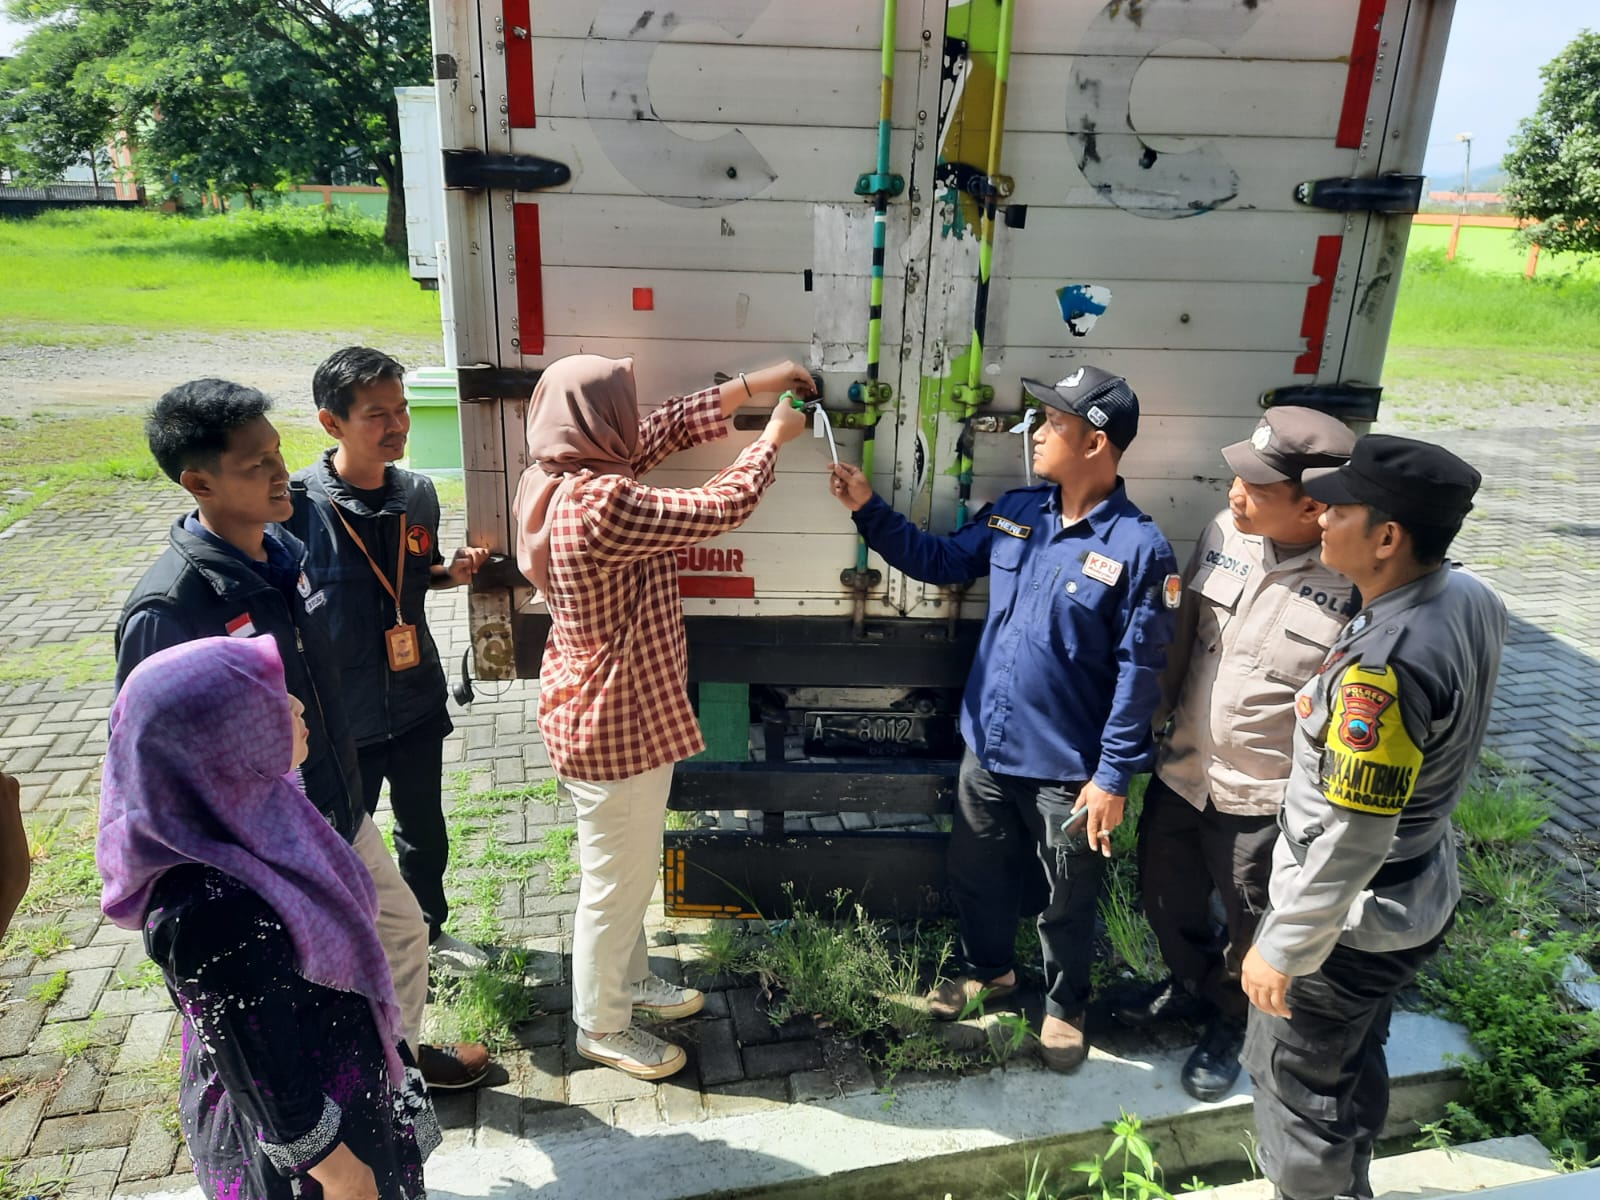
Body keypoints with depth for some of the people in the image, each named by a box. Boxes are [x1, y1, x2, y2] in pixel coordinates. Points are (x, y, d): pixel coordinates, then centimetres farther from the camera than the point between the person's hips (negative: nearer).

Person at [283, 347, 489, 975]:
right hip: (340, 717, -4)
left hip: (417, 704, 5)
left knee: (425, 832, 23)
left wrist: (453, 570, -8)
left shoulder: (417, 493, -4)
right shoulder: (296, 504, -21)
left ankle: (430, 928, 48)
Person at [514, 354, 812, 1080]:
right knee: (617, 878, 10)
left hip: (609, 711, 10)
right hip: (615, 723, -10)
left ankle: (628, 980, 46)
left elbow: (664, 431, 9)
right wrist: (773, 437, -4)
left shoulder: (559, 478, -1)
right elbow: (717, 509, -21)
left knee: (627, 867, 26)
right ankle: (602, 1026, 31)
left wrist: (752, 386, 7)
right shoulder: (601, 505, -30)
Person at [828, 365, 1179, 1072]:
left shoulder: (1139, 547, -18)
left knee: (1068, 900, 16)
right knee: (976, 872, 23)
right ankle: (989, 969, 49)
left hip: (1068, 768, -5)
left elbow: (1138, 673, -17)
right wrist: (868, 509, 1)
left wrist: (1113, 777, -16)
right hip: (988, 748, 6)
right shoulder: (1015, 512, -1)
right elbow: (940, 561, 10)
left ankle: (1063, 1005, 41)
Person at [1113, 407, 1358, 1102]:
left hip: (1265, 799, -5)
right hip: (1182, 770, 5)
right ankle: (1188, 983, 53)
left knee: (1252, 926, 17)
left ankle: (1230, 1021, 46)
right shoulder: (1225, 533, -7)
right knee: (1165, 891, 24)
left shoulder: (1358, 585, -23)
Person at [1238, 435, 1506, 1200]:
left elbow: (1350, 838, -29)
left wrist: (1282, 950, -19)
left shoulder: (1384, 665, -34)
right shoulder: (1472, 597, -7)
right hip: (1421, 893, 9)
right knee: (1353, 1061, 29)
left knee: (1295, 1083, 13)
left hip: (1353, 917, -9)